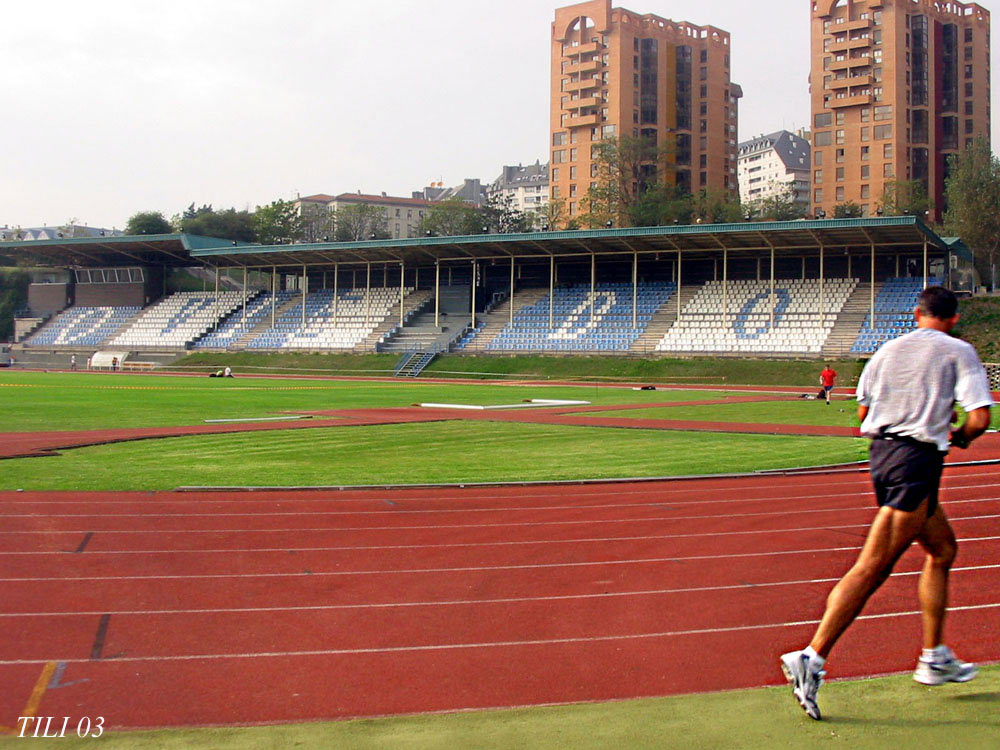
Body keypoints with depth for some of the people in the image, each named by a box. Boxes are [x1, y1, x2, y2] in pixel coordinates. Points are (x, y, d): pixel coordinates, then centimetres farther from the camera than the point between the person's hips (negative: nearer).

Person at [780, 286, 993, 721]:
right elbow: (980, 417, -10)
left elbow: (863, 411, 17)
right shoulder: (959, 352, -1)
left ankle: (935, 659, 26)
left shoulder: (888, 350, 13)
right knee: (872, 568, -10)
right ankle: (811, 658, -17)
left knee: (942, 549, 22)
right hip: (917, 461, -7)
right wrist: (959, 436, 12)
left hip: (881, 454, 7)